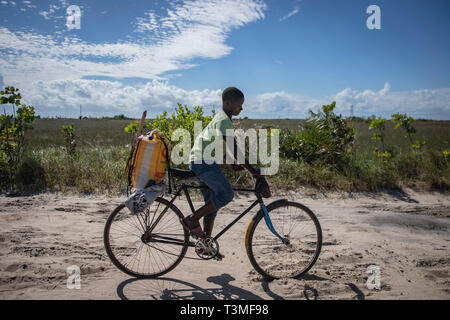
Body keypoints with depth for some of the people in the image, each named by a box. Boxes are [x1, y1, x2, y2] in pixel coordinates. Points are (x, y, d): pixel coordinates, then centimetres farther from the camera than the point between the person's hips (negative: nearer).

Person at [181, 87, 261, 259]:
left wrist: (234, 163, 24)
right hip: (202, 162, -10)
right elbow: (233, 149, -24)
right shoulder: (223, 121, -16)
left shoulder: (222, 118, 15)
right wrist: (251, 169, -23)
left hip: (205, 162, 10)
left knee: (212, 202, 11)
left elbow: (226, 147, 25)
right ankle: (192, 220, -4)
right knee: (226, 194, -14)